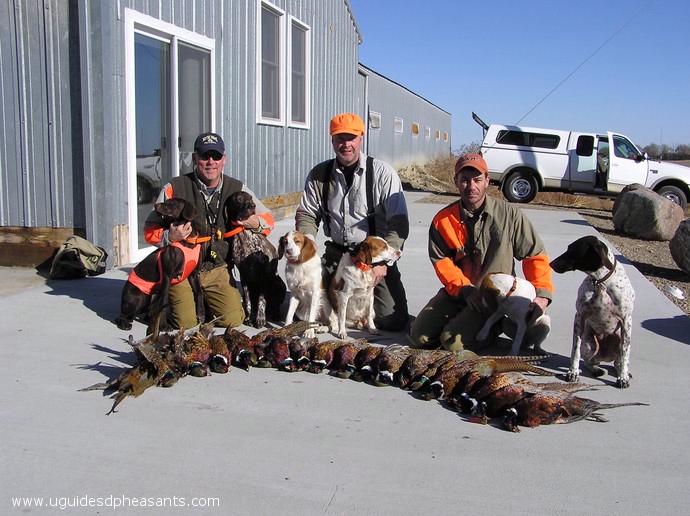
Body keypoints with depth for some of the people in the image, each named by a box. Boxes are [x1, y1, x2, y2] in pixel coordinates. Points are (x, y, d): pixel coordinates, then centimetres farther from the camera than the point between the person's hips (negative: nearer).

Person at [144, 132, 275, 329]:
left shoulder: (237, 189, 0)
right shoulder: (174, 189, -9)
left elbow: (268, 220, 8)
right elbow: (150, 230, -4)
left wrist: (255, 223, -16)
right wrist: (170, 237, -26)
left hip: (217, 270, 3)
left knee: (233, 320, -9)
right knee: (187, 323, -13)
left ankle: (206, 301, 23)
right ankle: (173, 299, 22)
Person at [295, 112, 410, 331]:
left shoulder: (382, 172, -11)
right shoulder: (319, 174, 0)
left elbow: (399, 222, -13)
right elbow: (307, 214, 7)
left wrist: (383, 262, -19)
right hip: (336, 253, 3)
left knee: (393, 320, -9)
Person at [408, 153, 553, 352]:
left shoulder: (508, 214, -7)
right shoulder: (443, 219, -2)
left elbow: (535, 255, -4)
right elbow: (441, 261, -6)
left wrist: (542, 295, -15)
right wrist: (464, 288, -21)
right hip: (457, 292, 4)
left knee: (453, 342, -21)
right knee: (419, 336, -6)